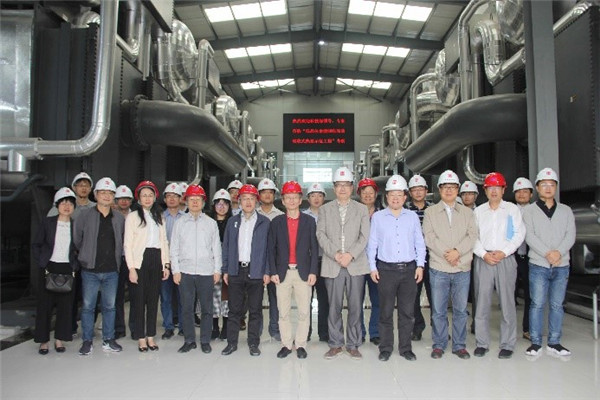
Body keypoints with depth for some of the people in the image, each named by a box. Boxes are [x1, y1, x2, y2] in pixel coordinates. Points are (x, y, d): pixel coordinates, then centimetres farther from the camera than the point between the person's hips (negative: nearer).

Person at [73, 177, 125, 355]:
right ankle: (87, 341, 17)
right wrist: (86, 256, 6)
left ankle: (108, 339, 21)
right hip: (90, 270, -2)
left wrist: (116, 256, 7)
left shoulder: (120, 219, 5)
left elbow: (123, 242, 13)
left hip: (112, 270, 2)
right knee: (88, 306, 5)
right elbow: (76, 240, 3)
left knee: (110, 306, 9)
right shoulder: (85, 216, -2)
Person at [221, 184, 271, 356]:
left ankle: (253, 343, 17)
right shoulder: (232, 221, 10)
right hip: (236, 271, 2)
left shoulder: (264, 222, 2)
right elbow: (226, 246, 11)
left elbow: (269, 248, 0)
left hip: (256, 272, -2)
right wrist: (225, 270, 5)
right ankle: (232, 342, 18)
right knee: (234, 309, 8)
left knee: (255, 310, 6)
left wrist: (267, 272, -5)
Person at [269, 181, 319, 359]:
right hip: (283, 273, 1)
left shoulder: (309, 221, 5)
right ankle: (286, 344, 18)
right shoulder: (276, 222, 7)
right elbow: (271, 249, 6)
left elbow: (314, 248, 3)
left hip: (303, 272, -1)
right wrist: (273, 272, -2)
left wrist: (313, 272, -5)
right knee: (283, 312, 6)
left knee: (304, 312, 3)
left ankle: (301, 344, 16)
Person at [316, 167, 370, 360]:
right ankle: (335, 344, 17)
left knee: (355, 307, 3)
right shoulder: (325, 209, 12)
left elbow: (364, 236, 1)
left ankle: (353, 345, 16)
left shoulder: (362, 209, 10)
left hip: (356, 264, 0)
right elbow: (321, 234, 1)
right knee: (334, 307, 5)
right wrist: (335, 253, -12)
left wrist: (350, 254, -12)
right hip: (332, 265, 0)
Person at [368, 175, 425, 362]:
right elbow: (372, 244, 5)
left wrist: (420, 265, 3)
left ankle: (405, 347, 19)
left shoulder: (413, 217, 8)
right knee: (386, 311, 4)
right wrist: (372, 267, 1)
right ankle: (386, 348, 16)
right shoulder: (377, 217, 4)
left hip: (409, 269, 1)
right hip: (386, 269, -1)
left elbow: (419, 243, 10)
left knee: (407, 311, 6)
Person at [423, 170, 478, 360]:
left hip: (462, 268, 1)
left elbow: (472, 236, 0)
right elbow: (429, 237, -4)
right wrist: (446, 254, -14)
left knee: (461, 310, 7)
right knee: (438, 310, 4)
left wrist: (457, 251, -15)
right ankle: (439, 345, 17)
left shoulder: (467, 212, 12)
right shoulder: (430, 212, 7)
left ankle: (459, 345, 20)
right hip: (438, 268, -1)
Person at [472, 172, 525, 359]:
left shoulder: (512, 209, 8)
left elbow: (519, 234, 1)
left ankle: (507, 345, 10)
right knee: (482, 302, 2)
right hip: (483, 259, 1)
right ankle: (482, 343, 11)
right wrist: (484, 254, -8)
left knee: (507, 303, 0)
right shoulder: (478, 211, 12)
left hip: (505, 258, -1)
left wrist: (504, 252, -10)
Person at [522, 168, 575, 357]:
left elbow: (570, 235, 1)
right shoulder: (529, 210, 4)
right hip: (538, 265, -2)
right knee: (537, 304, -1)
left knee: (557, 305, 8)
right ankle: (535, 342, 8)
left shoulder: (566, 211, 12)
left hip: (561, 265, 3)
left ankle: (554, 342, 17)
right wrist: (547, 253, -17)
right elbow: (530, 236, -6)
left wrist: (559, 252, -16)